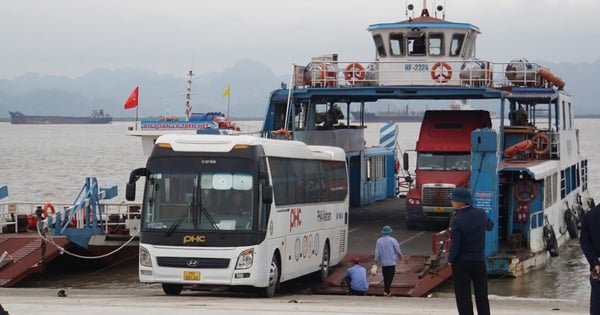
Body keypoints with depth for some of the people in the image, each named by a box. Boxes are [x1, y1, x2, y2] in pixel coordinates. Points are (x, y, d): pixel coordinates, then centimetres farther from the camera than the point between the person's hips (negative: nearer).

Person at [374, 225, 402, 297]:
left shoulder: (379, 241, -1)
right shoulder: (392, 240, -10)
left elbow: (377, 252, -1)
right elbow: (398, 250, -3)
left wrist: (376, 260, 9)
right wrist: (400, 255, 18)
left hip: (383, 262, 3)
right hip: (391, 262, -3)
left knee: (385, 277, 14)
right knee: (390, 276, -2)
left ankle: (387, 291, 19)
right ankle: (386, 290, -15)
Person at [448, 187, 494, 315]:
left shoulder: (457, 220, -20)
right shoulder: (481, 214, -4)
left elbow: (454, 245, -19)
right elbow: (490, 226, 18)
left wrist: (450, 259, -3)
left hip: (461, 261, -5)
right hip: (479, 260, 5)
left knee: (463, 296, 3)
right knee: (481, 295, 15)